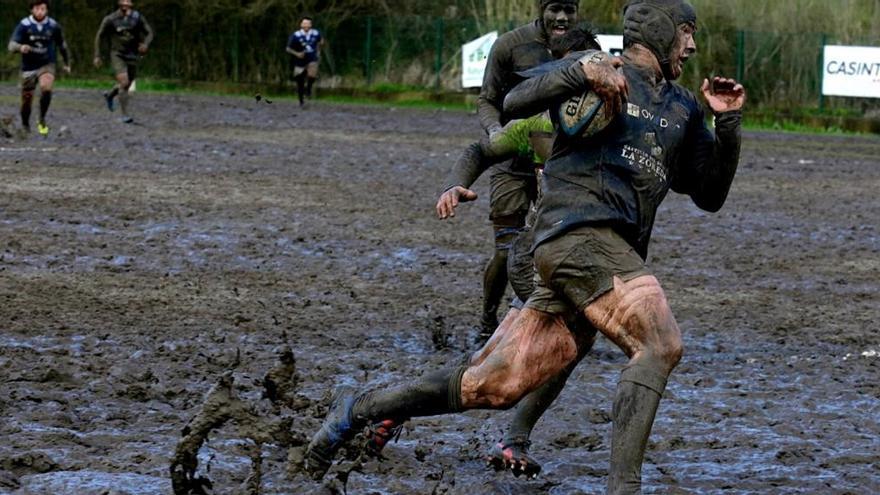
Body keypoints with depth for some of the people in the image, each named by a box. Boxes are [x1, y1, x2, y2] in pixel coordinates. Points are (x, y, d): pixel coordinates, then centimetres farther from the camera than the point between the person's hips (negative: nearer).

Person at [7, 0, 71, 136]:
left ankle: (42, 120, -12)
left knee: (46, 88, -30)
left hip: (47, 65, 0)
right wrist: (20, 47, -41)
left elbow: (62, 44, 13)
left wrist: (67, 63, 23)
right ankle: (25, 125, 32)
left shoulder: (53, 26, -4)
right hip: (29, 67, 0)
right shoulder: (24, 25, -10)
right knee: (27, 99, 5)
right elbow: (12, 45, -17)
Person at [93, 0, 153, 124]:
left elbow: (149, 32, -2)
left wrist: (146, 44, -24)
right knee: (124, 83, -20)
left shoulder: (137, 17, -5)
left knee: (126, 85, 16)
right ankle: (125, 115, -13)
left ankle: (109, 95, 49)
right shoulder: (110, 20, -8)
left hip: (132, 56, 4)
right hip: (117, 55, -4)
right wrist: (97, 56, 0)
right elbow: (99, 36, 2)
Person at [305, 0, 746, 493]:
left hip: (616, 255, 8)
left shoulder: (684, 108, 24)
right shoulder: (601, 69, 3)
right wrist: (581, 72, -25)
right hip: (579, 233, -8)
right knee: (661, 343, -26)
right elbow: (516, 103, -9)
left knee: (496, 386, 4)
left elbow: (711, 194, 23)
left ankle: (358, 411, 15)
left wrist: (729, 122, 9)